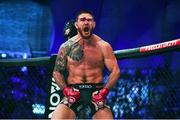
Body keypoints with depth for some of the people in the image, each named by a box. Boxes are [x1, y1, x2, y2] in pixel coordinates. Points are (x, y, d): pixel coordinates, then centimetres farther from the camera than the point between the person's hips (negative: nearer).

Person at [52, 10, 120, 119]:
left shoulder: (103, 46, 2)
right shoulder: (66, 47, 5)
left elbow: (115, 71, 0)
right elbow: (57, 71, 9)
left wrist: (105, 90, -13)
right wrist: (65, 90, -7)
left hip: (96, 91, 0)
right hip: (73, 92, 0)